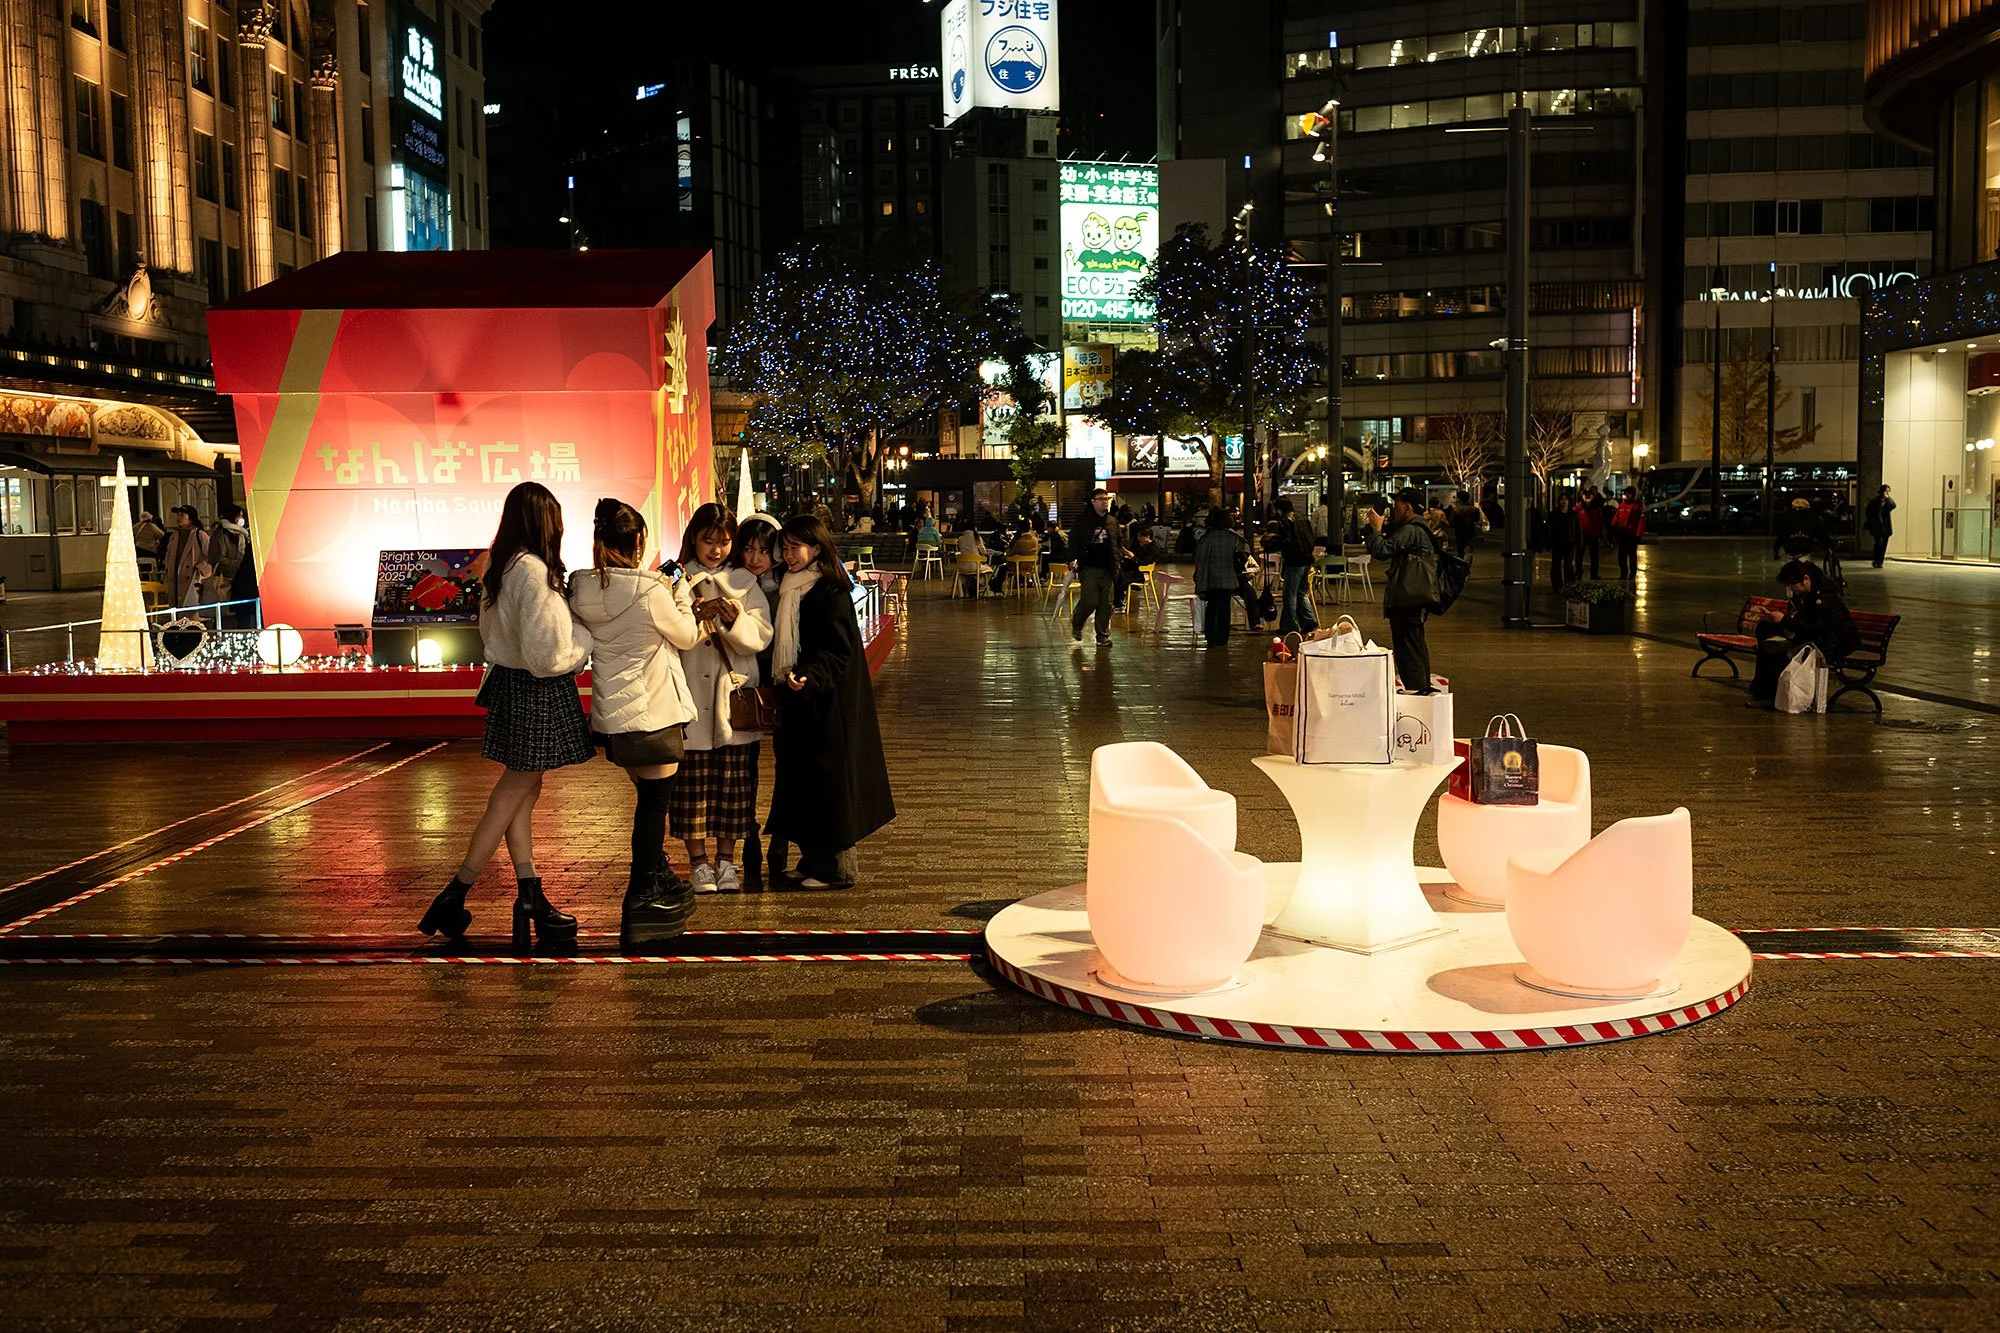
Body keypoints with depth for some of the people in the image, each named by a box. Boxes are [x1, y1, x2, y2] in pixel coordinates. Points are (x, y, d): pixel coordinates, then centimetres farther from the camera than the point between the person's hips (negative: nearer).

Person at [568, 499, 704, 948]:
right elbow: (687, 636, -3)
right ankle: (641, 908, 2)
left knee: (648, 799, 23)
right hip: (652, 713, -7)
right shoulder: (649, 590, -18)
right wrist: (679, 590, 9)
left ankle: (660, 881, 40)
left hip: (611, 715, 7)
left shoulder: (582, 590, -1)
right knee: (654, 803, 1)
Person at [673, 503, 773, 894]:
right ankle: (698, 862, 12)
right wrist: (694, 614, -21)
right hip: (691, 697, -1)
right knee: (692, 781, 1)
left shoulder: (744, 583, 10)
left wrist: (734, 619, -19)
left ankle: (725, 860, 15)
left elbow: (759, 638, -1)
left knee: (733, 784, 4)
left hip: (734, 696, 1)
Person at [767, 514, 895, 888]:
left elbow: (838, 651, -21)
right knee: (802, 781, 11)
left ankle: (836, 867, 3)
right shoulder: (789, 590, 12)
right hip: (799, 702, 9)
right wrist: (783, 679, 10)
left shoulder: (831, 594, -13)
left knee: (828, 780, -4)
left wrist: (809, 676, -36)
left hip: (827, 703, -9)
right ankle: (813, 860, 20)